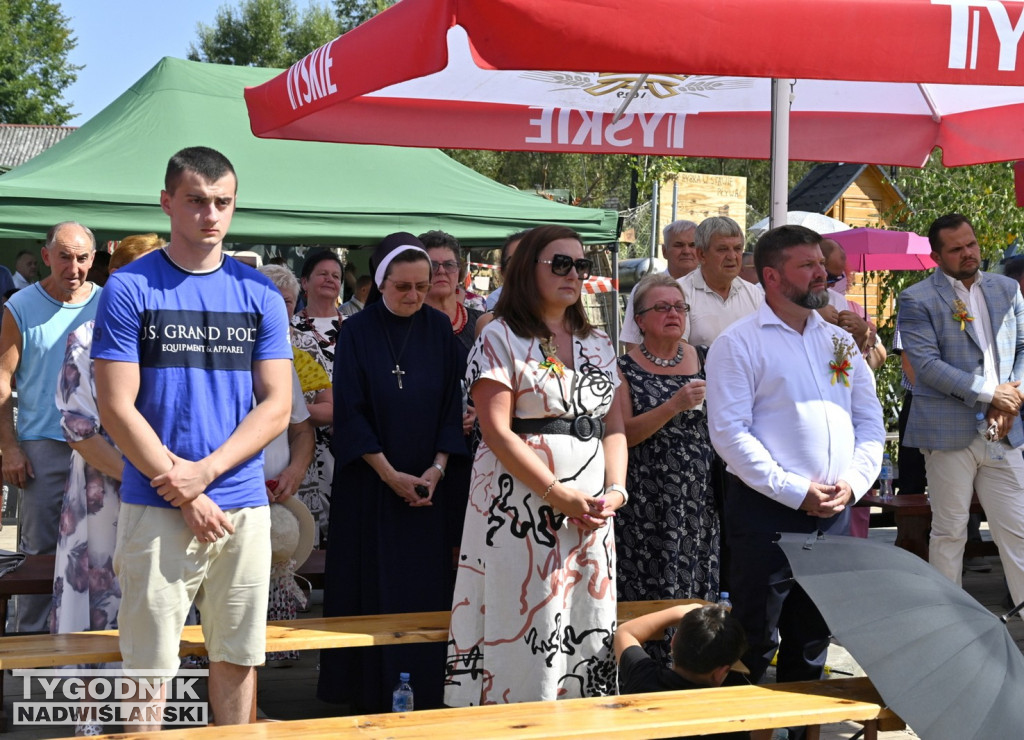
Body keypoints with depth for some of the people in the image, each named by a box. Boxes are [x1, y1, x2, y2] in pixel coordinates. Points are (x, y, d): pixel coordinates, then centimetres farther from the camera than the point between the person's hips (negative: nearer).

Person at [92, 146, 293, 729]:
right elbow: (117, 408, -6)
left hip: (245, 505, 3)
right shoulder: (130, 288, -1)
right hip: (157, 508, -3)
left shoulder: (260, 294, 7)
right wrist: (186, 496, -11)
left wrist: (206, 471, -11)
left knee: (238, 657, 11)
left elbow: (276, 407, 4)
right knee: (150, 663, 0)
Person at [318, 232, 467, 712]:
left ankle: (424, 693, 12)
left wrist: (436, 468, -7)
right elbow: (350, 412, -8)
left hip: (427, 483, 3)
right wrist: (390, 474, -13)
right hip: (370, 483, -2)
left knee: (425, 587, 3)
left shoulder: (439, 330, 2)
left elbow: (452, 404, 4)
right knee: (372, 587, 0)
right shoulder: (357, 333, -7)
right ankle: (370, 697, 9)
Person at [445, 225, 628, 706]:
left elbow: (614, 428, 14)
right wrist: (559, 494, -16)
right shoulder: (500, 338, -3)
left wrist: (615, 490, -5)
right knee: (524, 633, -6)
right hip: (522, 508, -6)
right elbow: (497, 431, -11)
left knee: (586, 629, 6)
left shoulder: (598, 344, 16)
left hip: (592, 512, 6)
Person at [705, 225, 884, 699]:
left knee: (813, 638, 16)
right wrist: (796, 492, -17)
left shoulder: (841, 342, 14)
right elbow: (729, 432, -14)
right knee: (755, 641, 0)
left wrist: (854, 482, -4)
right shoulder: (739, 343, -6)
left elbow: (870, 421, 14)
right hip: (766, 512, -6)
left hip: (834, 512, 6)